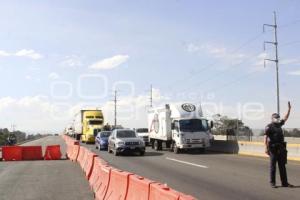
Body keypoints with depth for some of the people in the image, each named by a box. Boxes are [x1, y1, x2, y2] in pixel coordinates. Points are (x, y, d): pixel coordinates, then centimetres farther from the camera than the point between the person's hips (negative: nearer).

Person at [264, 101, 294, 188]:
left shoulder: (279, 124, 16)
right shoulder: (269, 127, -7)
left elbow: (285, 118, 28)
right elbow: (265, 137, -14)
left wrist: (289, 108, 23)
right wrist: (266, 148, -22)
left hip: (281, 148, 7)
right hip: (273, 149, -7)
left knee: (282, 166, 8)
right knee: (273, 166, -1)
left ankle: (284, 182, 13)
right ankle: (272, 183, 5)